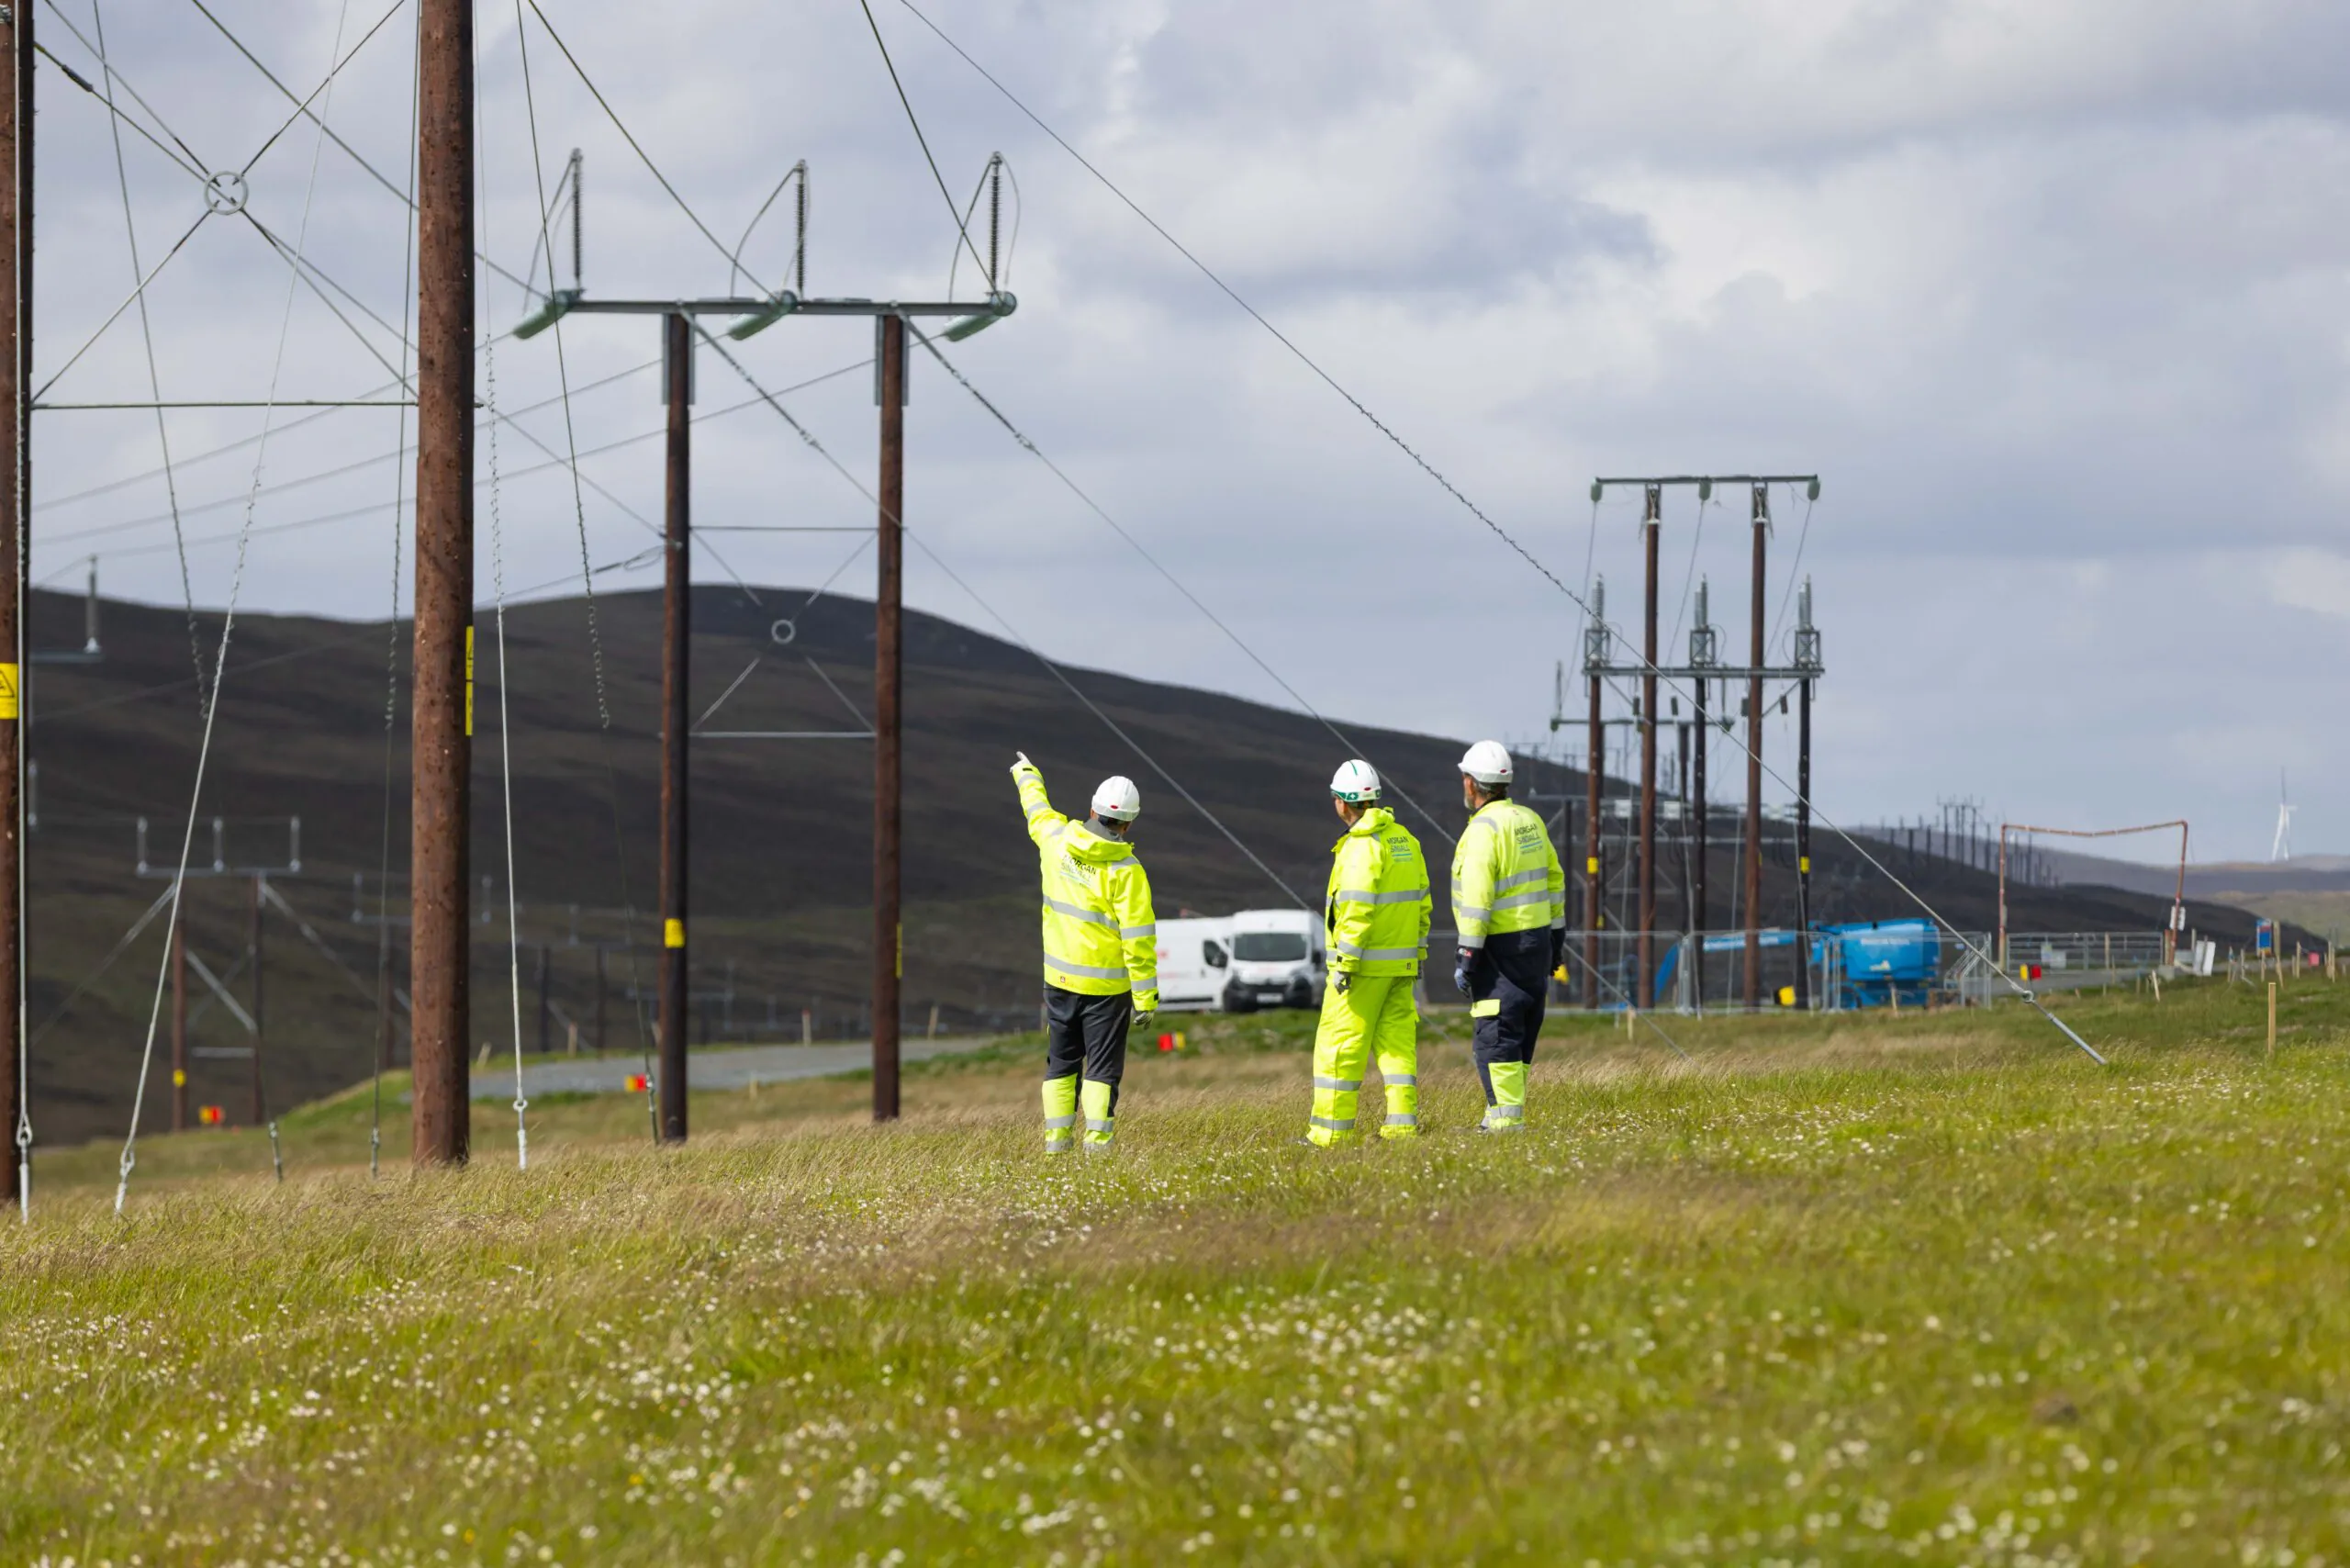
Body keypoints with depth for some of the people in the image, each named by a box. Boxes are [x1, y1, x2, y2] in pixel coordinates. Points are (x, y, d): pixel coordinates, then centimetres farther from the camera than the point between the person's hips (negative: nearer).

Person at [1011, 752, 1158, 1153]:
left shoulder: (1056, 841, -4)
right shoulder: (1126, 870, -17)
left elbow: (1037, 810, 20)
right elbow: (1139, 939, -18)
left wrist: (1027, 775, 42)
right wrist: (1146, 998, -13)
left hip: (1060, 979, 4)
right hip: (1106, 984, -4)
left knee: (1062, 1061, 16)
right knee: (1103, 1066, 2)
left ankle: (1056, 1136, 17)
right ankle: (1098, 1139, -4)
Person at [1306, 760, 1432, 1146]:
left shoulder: (1362, 847, -16)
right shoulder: (1404, 840, 11)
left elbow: (1357, 911, -21)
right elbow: (1420, 901, 15)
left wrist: (1344, 963, -18)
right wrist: (1417, 951, 21)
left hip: (1366, 965, -8)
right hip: (1401, 963, 8)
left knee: (1339, 1043, -3)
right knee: (1397, 1041, 10)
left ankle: (1331, 1128, -3)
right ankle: (1403, 1123, 6)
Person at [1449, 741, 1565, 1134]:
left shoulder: (1484, 829, -16)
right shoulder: (1529, 821, 11)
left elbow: (1476, 899, -21)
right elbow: (1554, 881, 17)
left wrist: (1468, 957, -18)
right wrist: (1556, 937, 23)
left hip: (1502, 948, -9)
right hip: (1536, 942, 9)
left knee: (1494, 1034, -7)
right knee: (1518, 1035, 13)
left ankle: (1507, 1119, -10)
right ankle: (1500, 1116, 19)